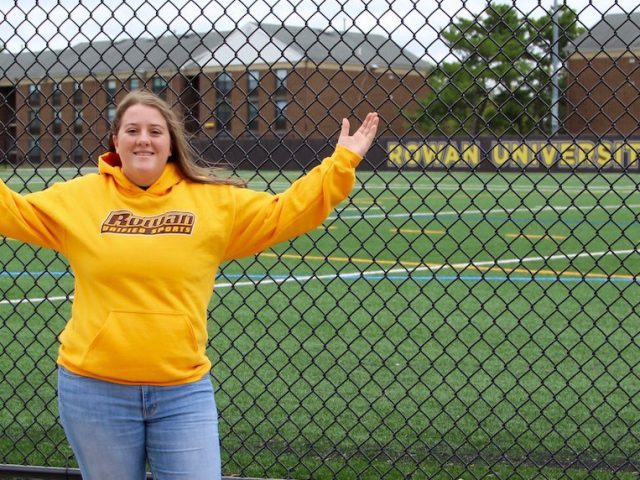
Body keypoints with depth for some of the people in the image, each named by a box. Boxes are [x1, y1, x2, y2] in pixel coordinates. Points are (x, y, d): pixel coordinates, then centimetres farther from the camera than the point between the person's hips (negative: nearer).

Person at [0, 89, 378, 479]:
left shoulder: (216, 200, 1)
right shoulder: (78, 197, 1)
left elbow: (283, 213, 5)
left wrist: (342, 163, 0)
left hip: (184, 391, 0)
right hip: (95, 388, 0)